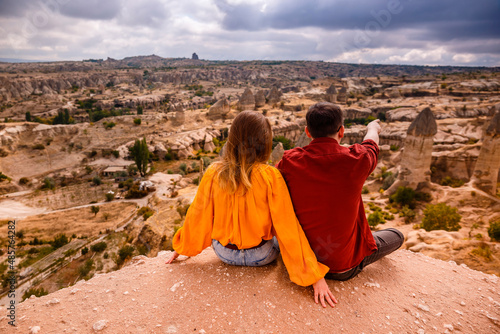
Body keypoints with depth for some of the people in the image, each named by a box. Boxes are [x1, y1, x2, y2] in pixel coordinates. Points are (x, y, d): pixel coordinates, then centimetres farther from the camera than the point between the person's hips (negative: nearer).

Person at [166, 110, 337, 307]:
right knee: (278, 239, 30)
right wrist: (315, 276, -13)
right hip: (260, 256, -2)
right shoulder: (270, 177, -24)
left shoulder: (213, 174, -16)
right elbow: (287, 228, -22)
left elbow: (197, 217, -5)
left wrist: (180, 249, 13)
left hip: (224, 254, 3)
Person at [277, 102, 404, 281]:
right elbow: (371, 144, 6)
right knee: (396, 236, 22)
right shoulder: (356, 159, -20)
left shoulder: (289, 161, -16)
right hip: (343, 267, -3)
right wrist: (373, 128, 29)